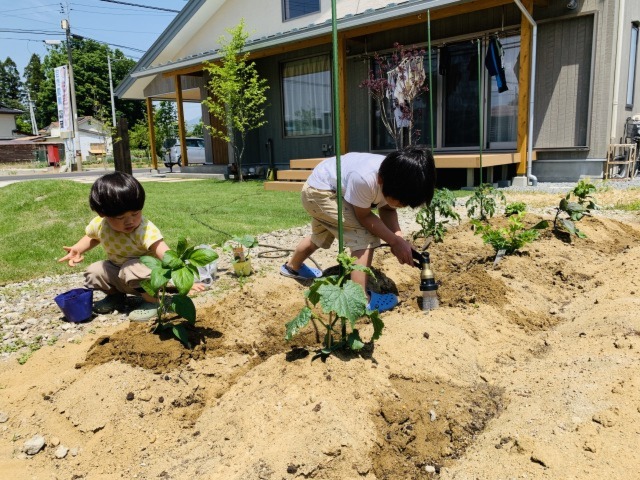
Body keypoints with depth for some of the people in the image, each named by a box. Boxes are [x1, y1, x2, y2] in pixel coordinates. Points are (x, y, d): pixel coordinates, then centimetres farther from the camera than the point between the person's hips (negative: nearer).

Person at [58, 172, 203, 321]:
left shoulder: (146, 229, -34)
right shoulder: (99, 224, -15)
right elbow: (92, 237, 12)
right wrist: (78, 249, -6)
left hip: (146, 273, -6)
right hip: (116, 273, 6)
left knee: (131, 269, -34)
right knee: (94, 272, -12)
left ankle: (151, 302, -9)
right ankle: (116, 296, 16)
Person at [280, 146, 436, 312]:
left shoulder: (398, 182, -21)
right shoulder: (364, 179, -43)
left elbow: (387, 209, -6)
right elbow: (364, 216, -27)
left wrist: (398, 236, -22)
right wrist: (395, 242, -27)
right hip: (319, 190, -8)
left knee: (321, 238, 31)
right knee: (365, 237, -21)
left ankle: (292, 267, 58)